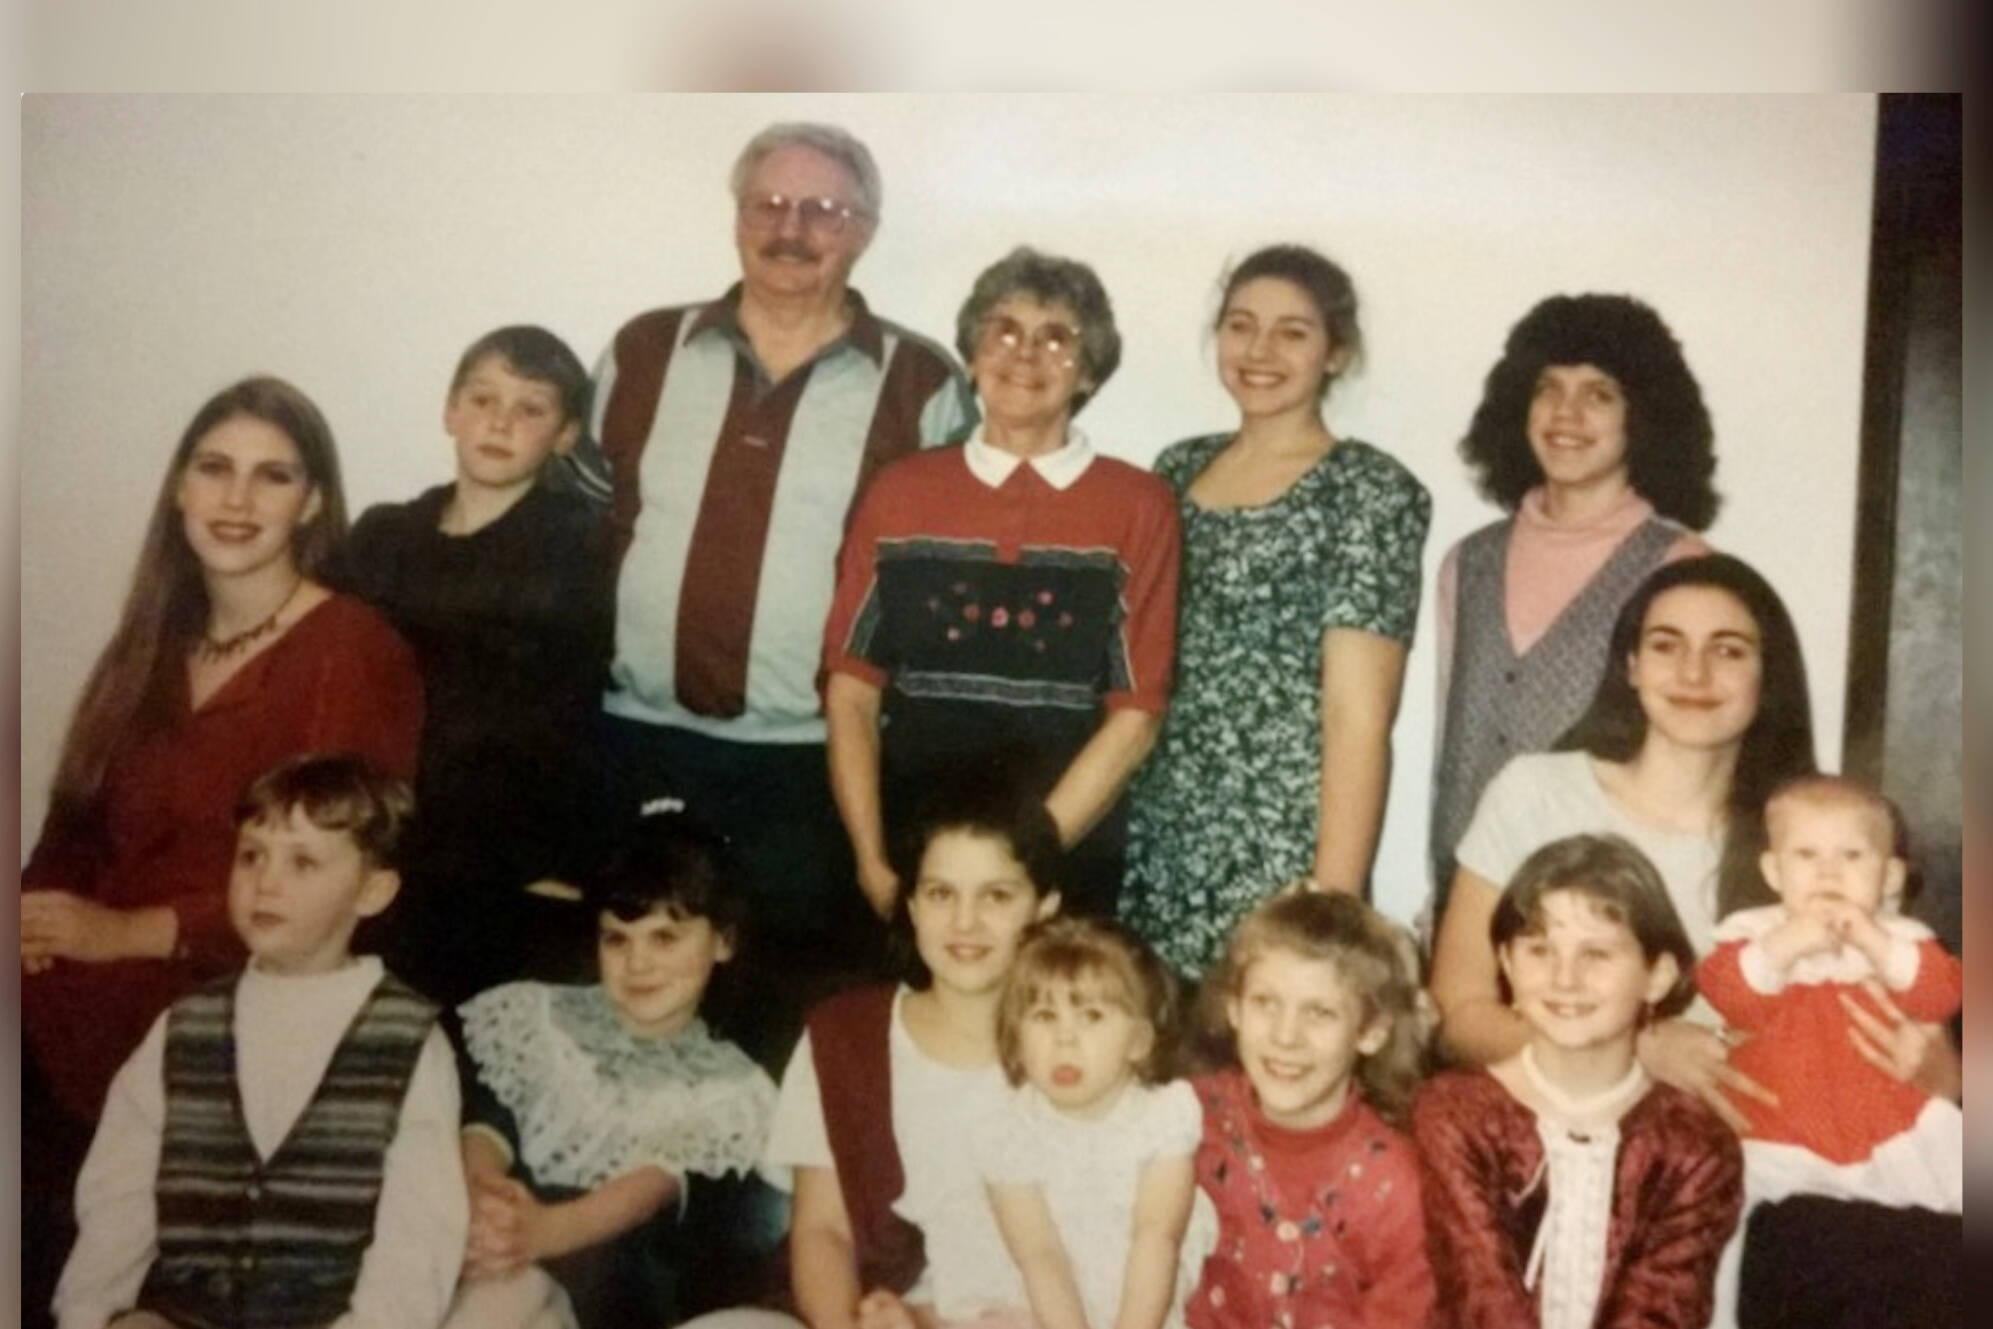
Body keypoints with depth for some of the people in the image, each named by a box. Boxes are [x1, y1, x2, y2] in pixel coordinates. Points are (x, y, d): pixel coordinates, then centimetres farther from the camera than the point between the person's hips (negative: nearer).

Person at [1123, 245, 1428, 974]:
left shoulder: (1368, 491, -6)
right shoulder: (1178, 469, 10)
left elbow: (1358, 714, -11)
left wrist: (1334, 898, -15)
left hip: (1278, 854, -5)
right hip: (1150, 845, 5)